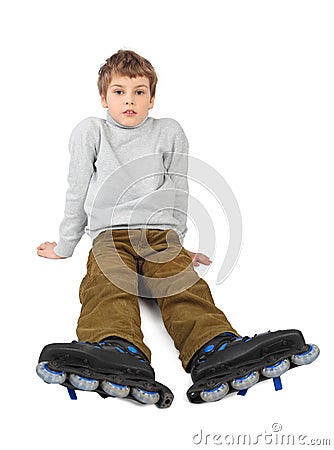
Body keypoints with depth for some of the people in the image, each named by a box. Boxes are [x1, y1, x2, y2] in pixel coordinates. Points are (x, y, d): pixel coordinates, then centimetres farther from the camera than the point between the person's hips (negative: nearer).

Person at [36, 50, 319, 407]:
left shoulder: (169, 132, 17)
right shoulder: (90, 132, 14)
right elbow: (78, 192, 17)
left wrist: (178, 243, 22)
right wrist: (64, 246, 20)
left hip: (161, 234, 2)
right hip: (110, 235, -1)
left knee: (186, 288, -29)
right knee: (108, 291, -34)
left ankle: (216, 350, -54)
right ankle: (120, 354, -61)